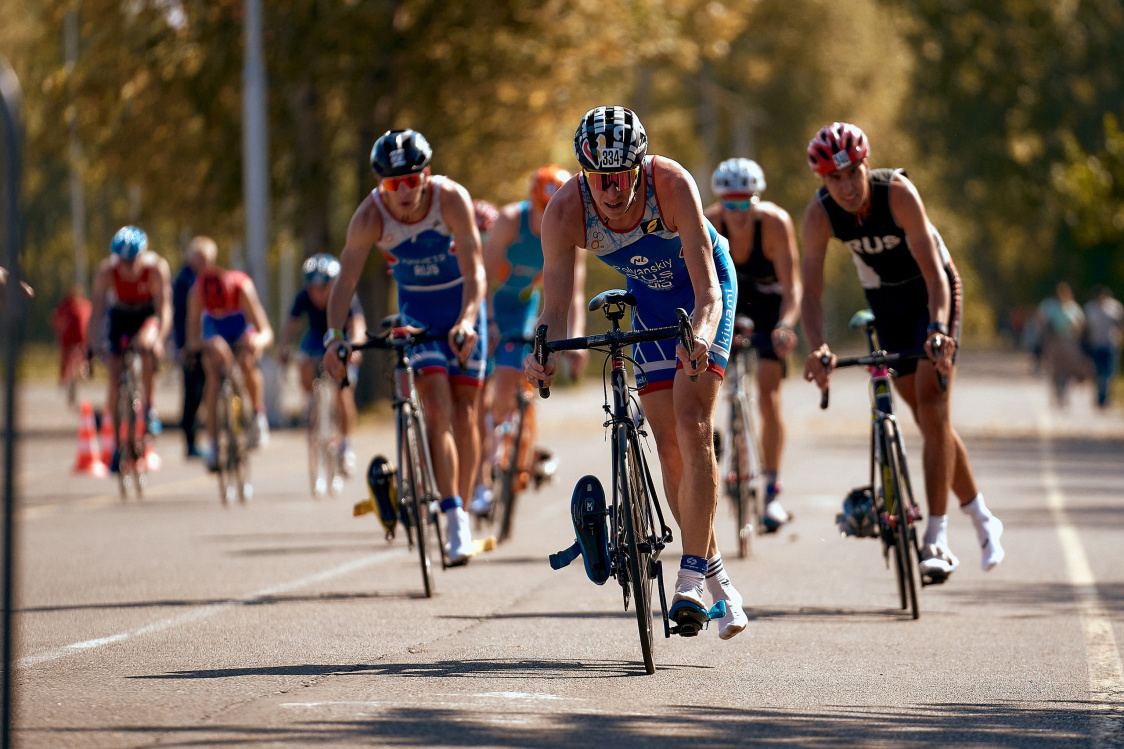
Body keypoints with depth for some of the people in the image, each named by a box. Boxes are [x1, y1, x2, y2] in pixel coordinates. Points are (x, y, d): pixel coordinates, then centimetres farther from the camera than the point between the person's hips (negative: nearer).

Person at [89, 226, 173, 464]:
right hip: (120, 316, 2)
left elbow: (164, 308, -33)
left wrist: (159, 339, -48)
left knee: (146, 345, -35)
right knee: (114, 375, -9)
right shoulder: (106, 270, -27)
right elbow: (97, 308, -25)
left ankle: (150, 408, -19)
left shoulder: (156, 267, -30)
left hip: (148, 314, -2)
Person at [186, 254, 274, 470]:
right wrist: (210, 344, -53)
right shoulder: (197, 292, -32)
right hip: (215, 333, 1)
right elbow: (192, 340, -33)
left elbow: (266, 332, -37)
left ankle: (258, 417, -7)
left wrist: (259, 341, -60)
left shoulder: (242, 287, -36)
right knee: (214, 373, -22)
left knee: (247, 361, -31)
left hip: (244, 330, -1)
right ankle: (214, 444, -20)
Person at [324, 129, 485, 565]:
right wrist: (333, 337, -38)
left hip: (462, 305, 0)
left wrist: (467, 321, -47)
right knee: (437, 408, -17)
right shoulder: (370, 216, -22)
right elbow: (346, 280, -24)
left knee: (464, 415, 1)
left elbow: (474, 271, -31)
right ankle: (455, 521, -19)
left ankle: (463, 509, 16)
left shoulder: (451, 199, -26)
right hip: (417, 311, 0)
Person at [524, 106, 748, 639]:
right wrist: (541, 356, -48)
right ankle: (717, 580, 11)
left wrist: (701, 337, -60)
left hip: (706, 290, -4)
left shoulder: (672, 185, -36)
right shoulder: (566, 211, -28)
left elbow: (706, 291, -40)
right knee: (669, 445, 0)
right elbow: (554, 307, -28)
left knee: (691, 423, -21)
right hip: (648, 299, 4)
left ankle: (693, 574, -20)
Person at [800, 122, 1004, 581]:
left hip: (931, 291, -4)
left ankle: (935, 542, -21)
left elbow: (933, 271, -38)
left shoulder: (897, 193, -32)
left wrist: (938, 329, -53)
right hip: (885, 300, 4)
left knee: (930, 402, -18)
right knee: (929, 417, 5)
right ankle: (982, 521, 22)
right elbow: (811, 288, -27)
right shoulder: (820, 214, -22)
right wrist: (816, 348, -44)